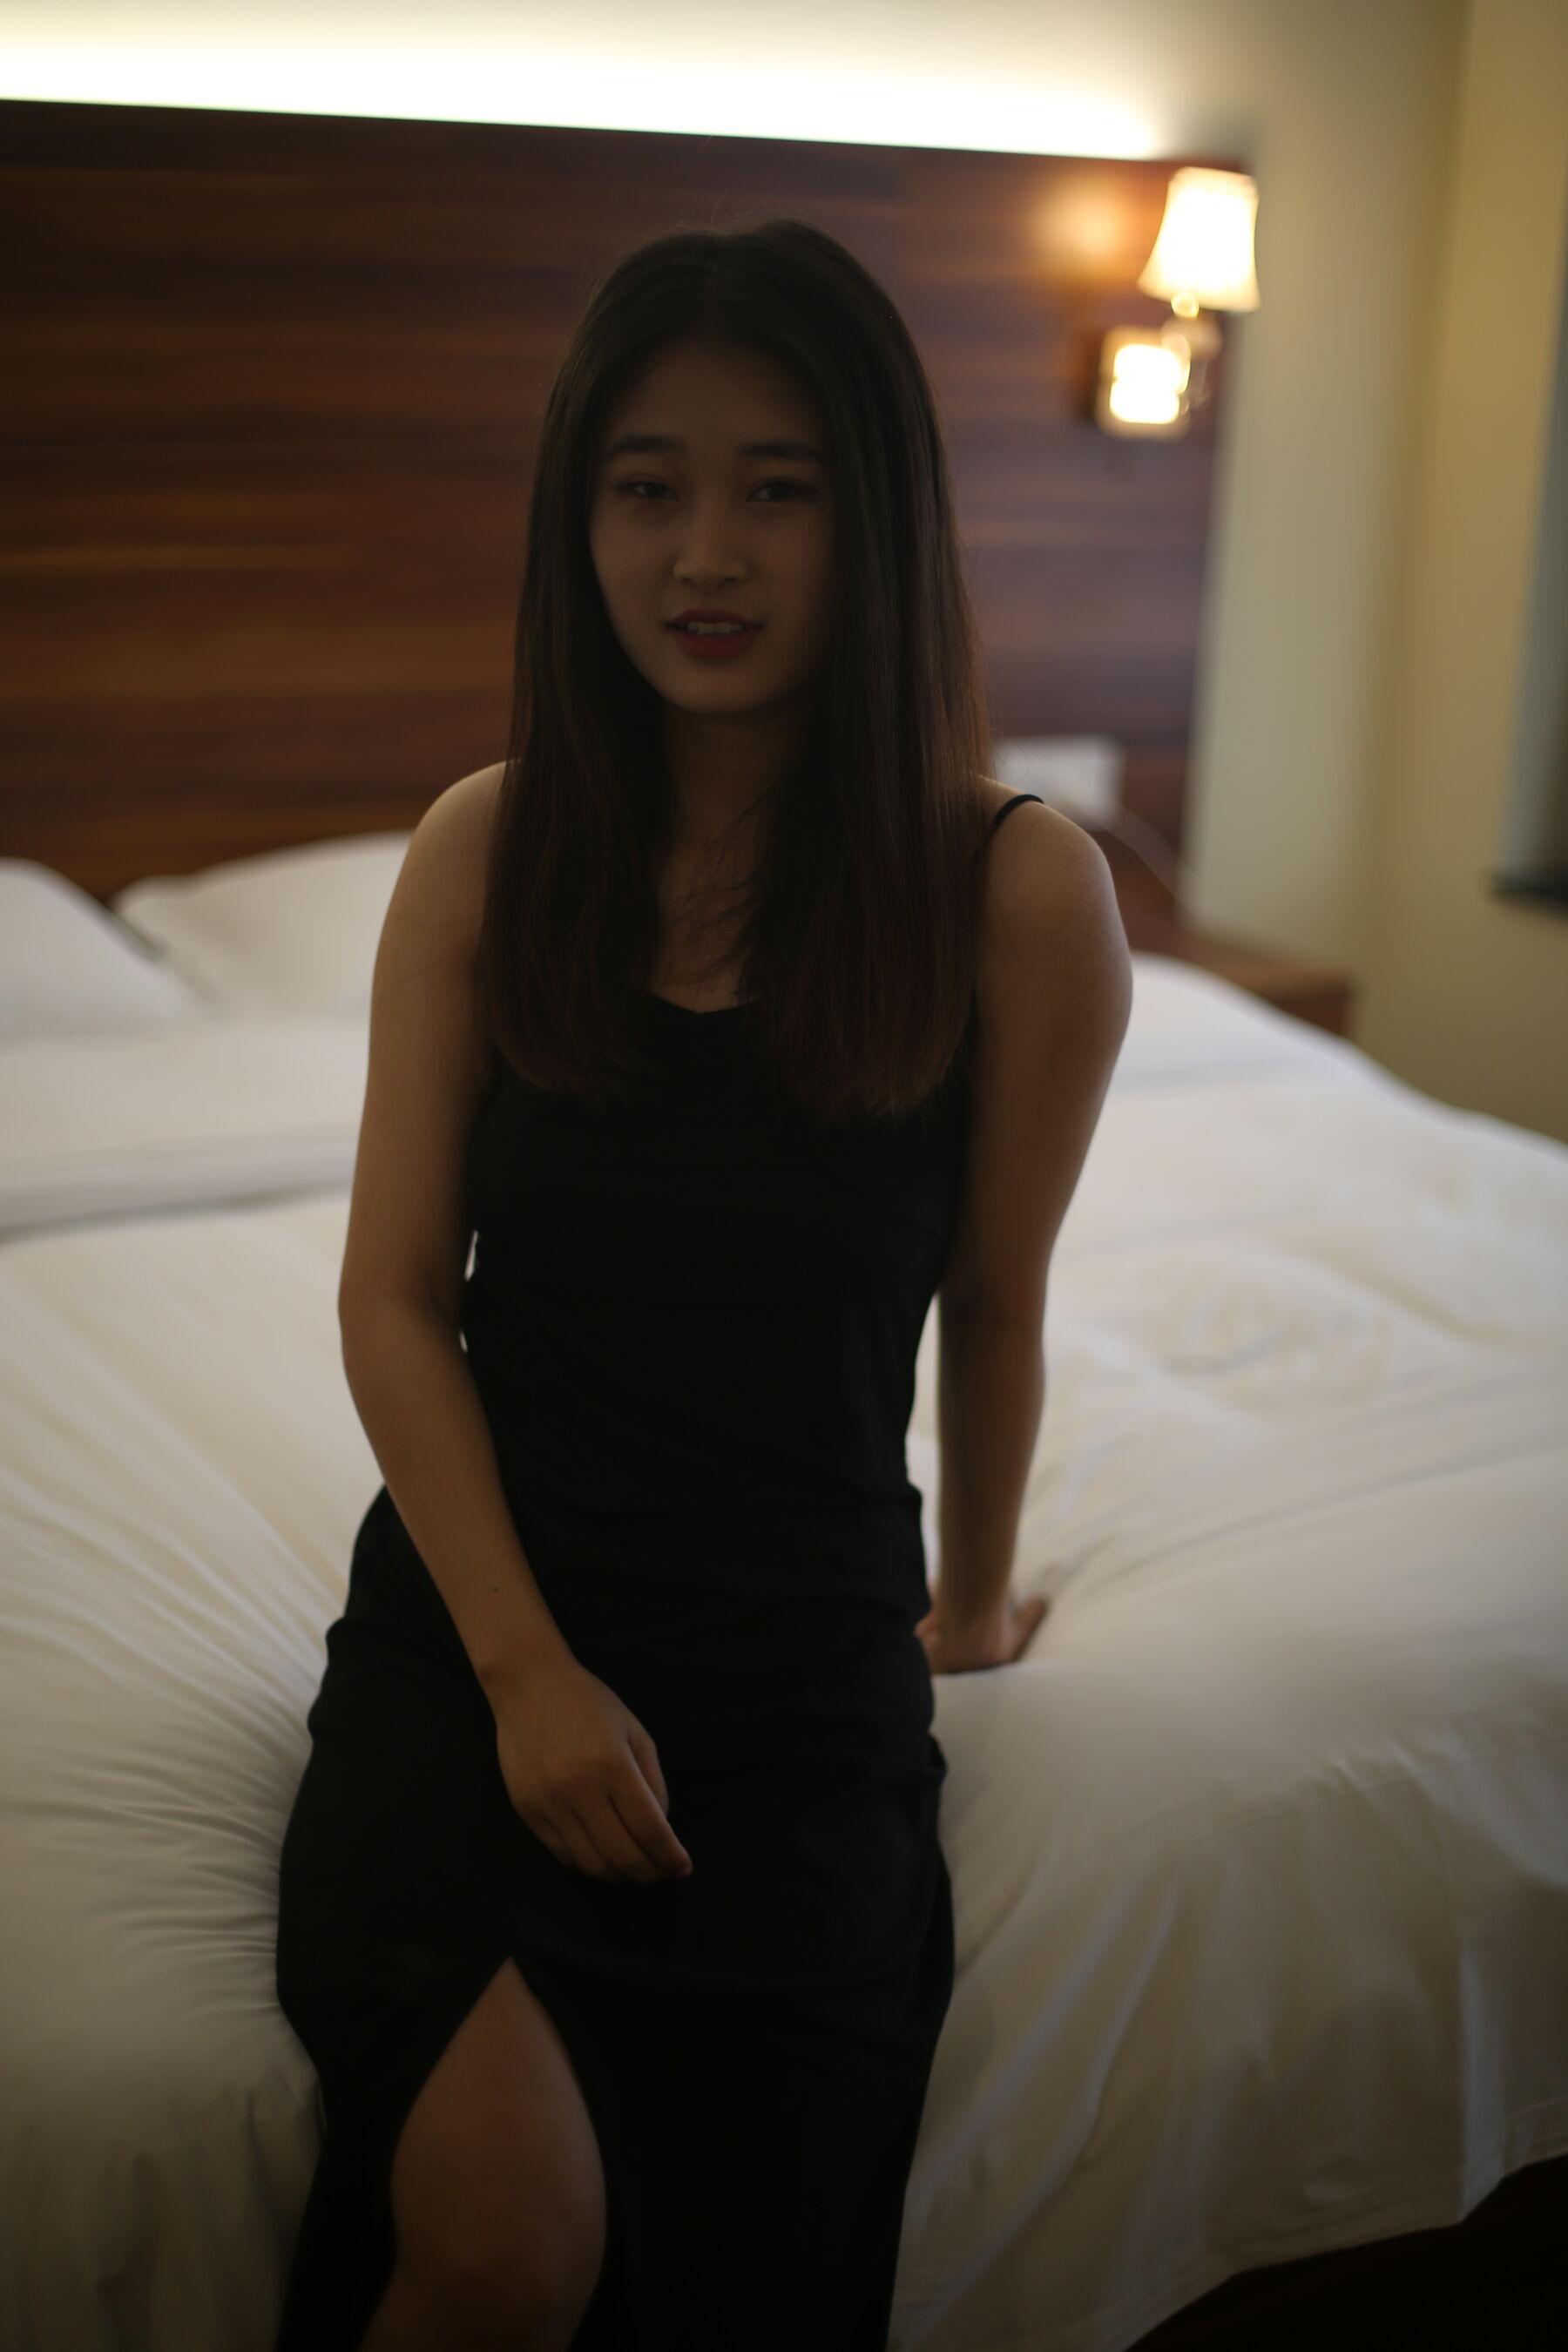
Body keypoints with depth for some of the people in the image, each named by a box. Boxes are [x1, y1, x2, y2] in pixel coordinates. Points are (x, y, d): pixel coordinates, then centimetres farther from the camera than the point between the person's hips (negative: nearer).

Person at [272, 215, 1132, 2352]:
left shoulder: (1016, 894, -9)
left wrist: (971, 1604, 18)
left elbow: (992, 1305, 4)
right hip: (466, 1627, 0)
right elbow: (394, 1293, -1)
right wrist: (527, 1667, -11)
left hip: (800, 1677, 0)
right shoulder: (488, 852, -2)